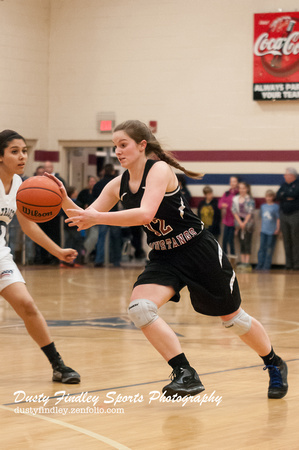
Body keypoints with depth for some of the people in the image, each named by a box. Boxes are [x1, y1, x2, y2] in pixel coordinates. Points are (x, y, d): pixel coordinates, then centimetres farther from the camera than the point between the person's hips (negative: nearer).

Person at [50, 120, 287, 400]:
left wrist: (97, 218, -40)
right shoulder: (118, 185, -1)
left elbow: (146, 213, -36)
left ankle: (275, 366, 35)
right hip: (164, 257, 6)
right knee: (139, 308, -20)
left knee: (232, 318, 8)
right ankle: (186, 375, -12)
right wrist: (65, 201, -22)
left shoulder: (159, 170, -20)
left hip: (199, 251, -6)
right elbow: (84, 220, -3)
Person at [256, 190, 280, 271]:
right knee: (262, 248, 2)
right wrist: (261, 227, 13)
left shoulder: (276, 206, -2)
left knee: (269, 249, -1)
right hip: (264, 230, 4)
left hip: (272, 231, -4)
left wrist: (277, 229, -7)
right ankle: (260, 265, 5)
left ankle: (267, 265, 2)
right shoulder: (263, 206, 11)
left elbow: (278, 219, -1)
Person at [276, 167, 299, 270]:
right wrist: (288, 197, -11)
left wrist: (284, 194, -3)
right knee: (287, 241, 5)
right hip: (284, 215, 6)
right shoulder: (284, 184, 15)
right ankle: (289, 264, 9)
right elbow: (278, 196, 4)